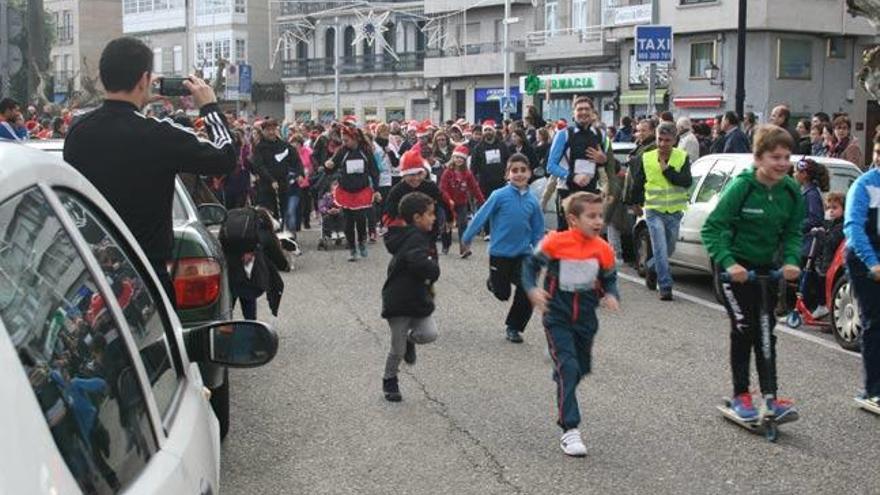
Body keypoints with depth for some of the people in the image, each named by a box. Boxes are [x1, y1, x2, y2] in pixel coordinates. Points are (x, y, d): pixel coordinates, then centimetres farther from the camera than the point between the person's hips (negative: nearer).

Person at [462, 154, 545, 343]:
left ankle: (514, 327, 13)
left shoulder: (532, 200, -2)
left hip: (523, 253, 3)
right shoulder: (499, 196, -13)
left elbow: (538, 229, 7)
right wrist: (467, 239, -3)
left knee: (527, 292, -7)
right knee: (502, 294, 7)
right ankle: (493, 281, 44)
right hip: (500, 252, -2)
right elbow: (481, 216, -7)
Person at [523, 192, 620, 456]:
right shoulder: (556, 242, -15)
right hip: (557, 318, -4)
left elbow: (609, 279, 9)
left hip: (586, 319, 5)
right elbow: (531, 265, -4)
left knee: (580, 369, 19)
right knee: (567, 368, -15)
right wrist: (532, 289, -20)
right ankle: (570, 430, -12)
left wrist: (611, 296, -11)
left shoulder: (603, 249, -4)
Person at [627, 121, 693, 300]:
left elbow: (687, 182, -17)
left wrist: (666, 169, -21)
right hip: (654, 211, -2)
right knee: (661, 250, -11)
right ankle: (665, 287, -7)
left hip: (675, 212, 2)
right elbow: (638, 182, 12)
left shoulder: (682, 158, -3)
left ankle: (652, 268, 43)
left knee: (669, 249, 16)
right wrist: (637, 202, 21)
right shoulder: (646, 158, -2)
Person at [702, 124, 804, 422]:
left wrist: (791, 261, -15)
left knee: (766, 330, 6)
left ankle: (770, 396, 10)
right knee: (744, 328, -4)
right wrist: (729, 263, -31)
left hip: (767, 268, 5)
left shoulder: (791, 191, -5)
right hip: (736, 268, -5)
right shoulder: (742, 186, -21)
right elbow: (712, 228, -21)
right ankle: (740, 396, 8)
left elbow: (793, 232, 3)